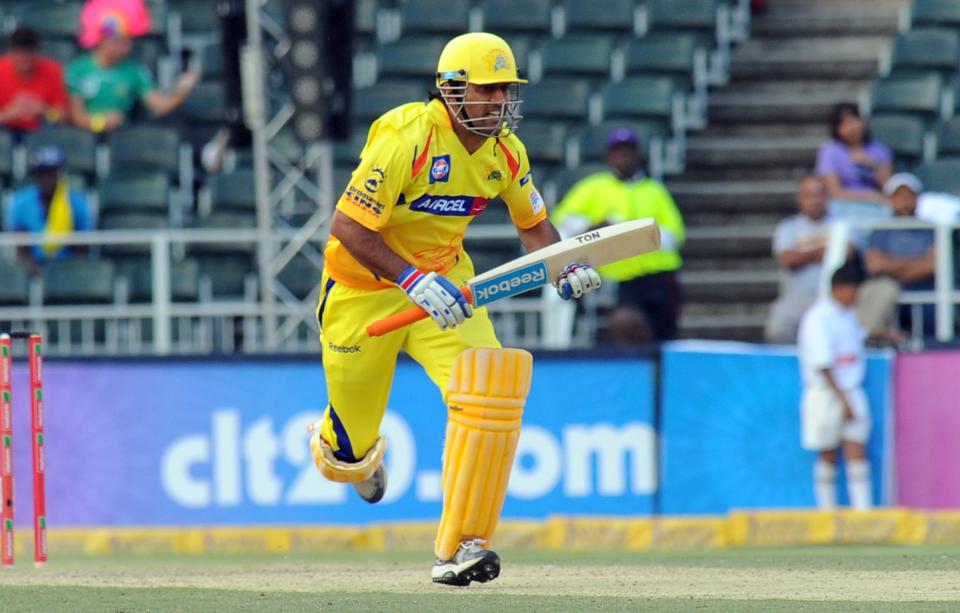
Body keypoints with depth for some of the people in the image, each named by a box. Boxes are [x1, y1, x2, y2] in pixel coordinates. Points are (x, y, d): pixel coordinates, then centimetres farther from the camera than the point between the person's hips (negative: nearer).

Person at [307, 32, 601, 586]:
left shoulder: (506, 152, -5)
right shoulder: (406, 138, -25)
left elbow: (533, 224, 12)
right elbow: (347, 226, -26)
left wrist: (565, 270, -9)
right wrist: (412, 280, -36)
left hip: (442, 281, 4)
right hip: (365, 288, -4)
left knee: (489, 393, -24)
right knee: (350, 452, 4)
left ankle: (459, 549, -17)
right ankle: (345, 452, 48)